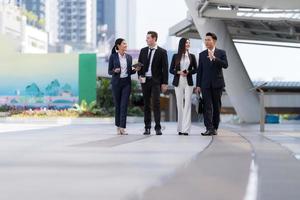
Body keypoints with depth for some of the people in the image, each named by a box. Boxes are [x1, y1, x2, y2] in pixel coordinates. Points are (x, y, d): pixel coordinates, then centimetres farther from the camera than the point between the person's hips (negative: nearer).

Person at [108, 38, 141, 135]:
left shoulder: (129, 57, 8)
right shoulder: (113, 56, -2)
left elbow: (129, 72, 12)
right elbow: (109, 71, 0)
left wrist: (135, 70, -7)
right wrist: (115, 71, -20)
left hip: (126, 82, 2)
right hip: (116, 82, -2)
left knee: (124, 105, -7)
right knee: (117, 105, 5)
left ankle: (122, 127, -9)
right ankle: (118, 127, 18)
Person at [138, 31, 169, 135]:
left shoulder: (162, 52, -2)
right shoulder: (143, 51, 11)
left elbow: (165, 68, -2)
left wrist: (165, 83, -7)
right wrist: (140, 76, -1)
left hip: (156, 81, -4)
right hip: (145, 80, 4)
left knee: (156, 103, -10)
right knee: (146, 104, 6)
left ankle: (158, 127, -8)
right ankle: (147, 127, 10)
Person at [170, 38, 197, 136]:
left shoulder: (192, 56, 7)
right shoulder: (176, 56, 5)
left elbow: (195, 69, 10)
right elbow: (171, 70, 6)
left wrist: (188, 72, -9)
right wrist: (179, 72, -12)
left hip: (188, 82, 0)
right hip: (178, 82, 0)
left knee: (187, 104, -8)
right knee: (179, 104, 4)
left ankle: (186, 129, -10)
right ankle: (180, 128, 10)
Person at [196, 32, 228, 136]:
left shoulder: (221, 53, 4)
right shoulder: (202, 54, 10)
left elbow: (225, 65, -11)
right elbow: (199, 70, 9)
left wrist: (214, 58, -21)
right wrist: (198, 85, 5)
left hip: (217, 84, -1)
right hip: (206, 84, 1)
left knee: (217, 106, 5)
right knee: (207, 107, -9)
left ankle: (215, 128, 14)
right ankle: (209, 128, -14)